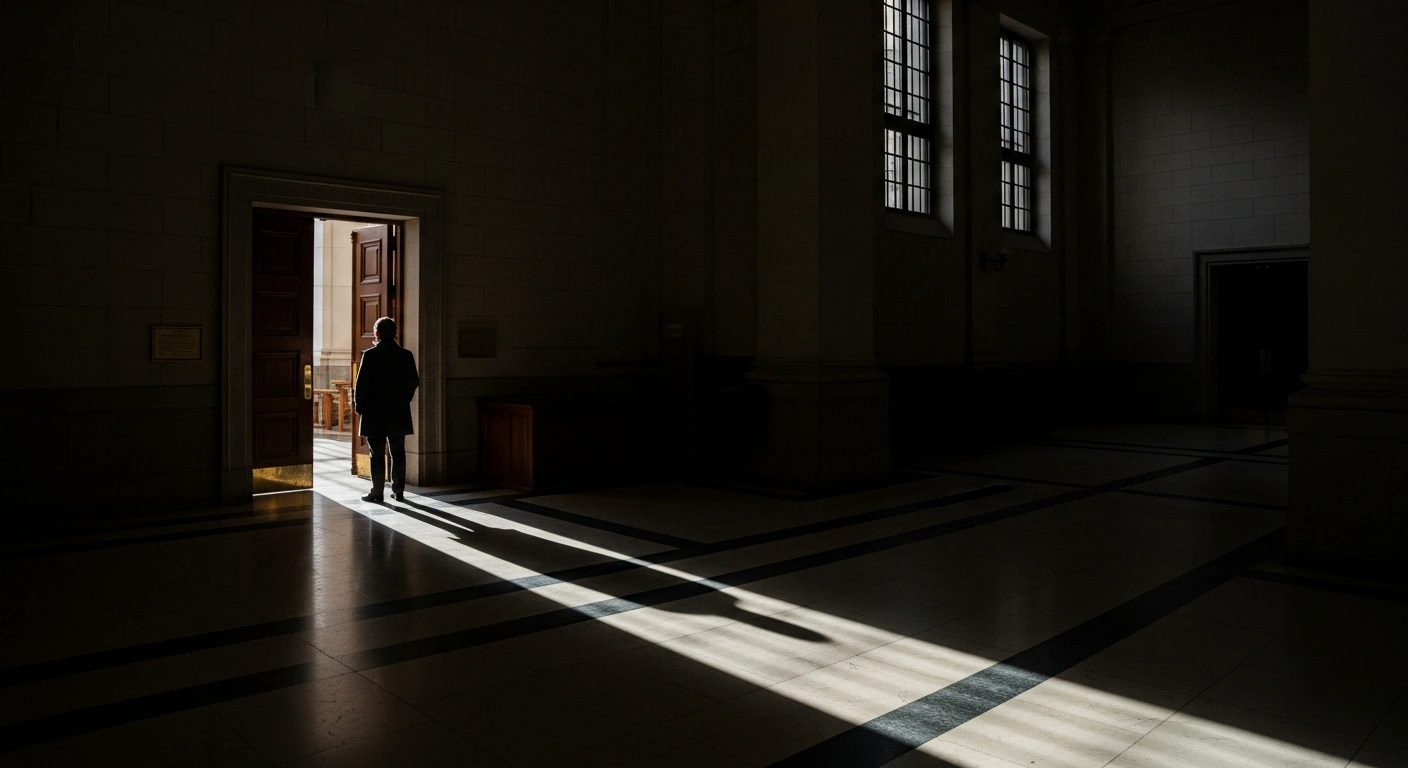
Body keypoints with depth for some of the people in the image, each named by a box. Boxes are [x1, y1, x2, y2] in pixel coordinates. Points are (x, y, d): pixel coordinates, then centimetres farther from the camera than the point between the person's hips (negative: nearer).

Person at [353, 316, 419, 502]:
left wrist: (358, 405, 2)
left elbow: (361, 383, -10)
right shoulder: (406, 355, 1)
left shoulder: (370, 355, -10)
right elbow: (414, 382, 5)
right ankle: (398, 490, 10)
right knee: (398, 452, 8)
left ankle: (377, 492, 4)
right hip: (399, 412, 3)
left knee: (377, 454, 2)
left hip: (374, 412, -3)